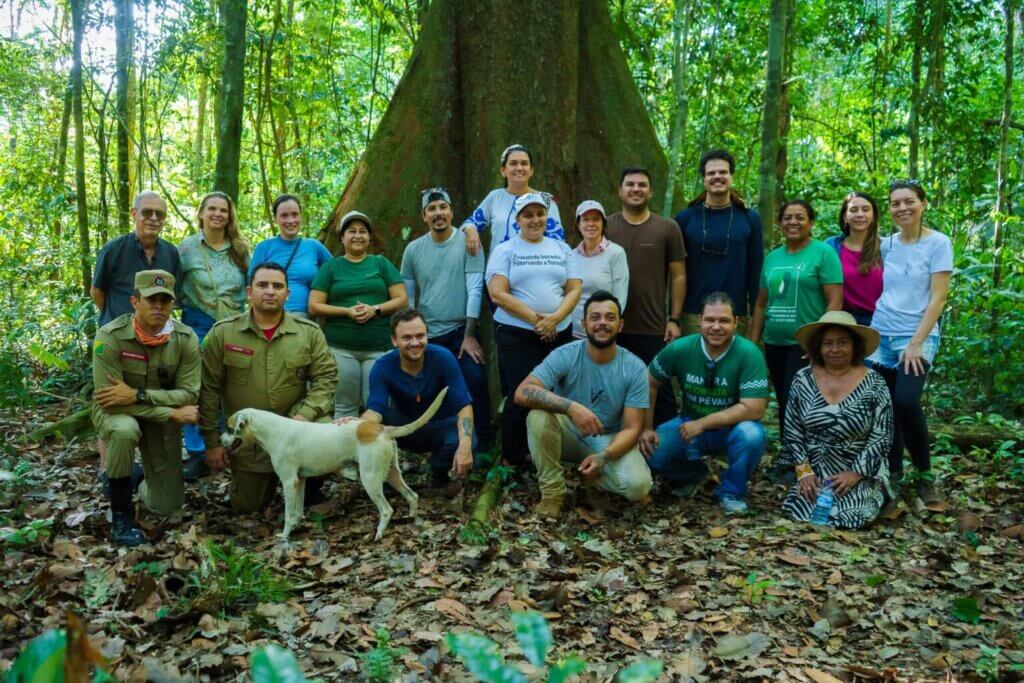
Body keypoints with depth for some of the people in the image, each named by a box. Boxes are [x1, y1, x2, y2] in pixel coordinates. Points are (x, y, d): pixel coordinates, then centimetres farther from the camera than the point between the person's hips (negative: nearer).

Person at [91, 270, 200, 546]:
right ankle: (121, 515, -18)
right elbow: (109, 399, -27)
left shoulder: (186, 339, -17)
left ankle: (145, 482, 40)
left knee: (168, 505, 1)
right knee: (125, 430, -41)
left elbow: (189, 395, -18)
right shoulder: (110, 337, -25)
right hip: (115, 412, -2)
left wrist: (137, 395, -33)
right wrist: (173, 413, -31)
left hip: (164, 417, 3)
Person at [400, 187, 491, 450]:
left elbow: (475, 290, -9)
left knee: (476, 383, -14)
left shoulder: (467, 243, -4)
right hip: (427, 335, 3)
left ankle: (482, 446, 1)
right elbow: (406, 296, 8)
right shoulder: (413, 249, 4)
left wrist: (470, 335, -12)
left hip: (461, 330, -3)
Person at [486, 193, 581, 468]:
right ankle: (513, 460, 11)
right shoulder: (505, 251, 2)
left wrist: (555, 318, -13)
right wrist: (534, 318, -15)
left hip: (559, 333, 3)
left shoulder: (562, 249, 13)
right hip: (516, 334, -3)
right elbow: (497, 293, -9)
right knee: (520, 397, -4)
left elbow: (574, 290, 5)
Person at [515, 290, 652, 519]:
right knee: (538, 415, -32)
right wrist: (571, 406, -42)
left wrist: (604, 457, -33)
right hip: (569, 434, 0)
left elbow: (632, 428, -14)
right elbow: (522, 393, -30)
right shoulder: (565, 355, -18)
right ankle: (552, 490, -14)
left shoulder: (634, 368, -14)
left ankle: (593, 475, 6)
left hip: (610, 440, 1)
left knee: (638, 486, -27)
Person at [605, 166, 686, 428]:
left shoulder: (668, 228, 2)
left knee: (660, 391, 6)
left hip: (654, 328, -1)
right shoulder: (606, 227, 4)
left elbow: (678, 276, 3)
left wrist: (674, 319, -3)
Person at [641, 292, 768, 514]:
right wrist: (646, 428, -8)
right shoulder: (680, 349, -13)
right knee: (650, 453, -21)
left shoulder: (749, 354, -22)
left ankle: (732, 492, -3)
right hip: (689, 424, 2)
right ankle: (692, 474, 15)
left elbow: (754, 410, -26)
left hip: (731, 429, -2)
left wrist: (702, 424, -24)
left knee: (751, 434, -35)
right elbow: (649, 383, 0)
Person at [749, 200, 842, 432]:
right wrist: (752, 344, 12)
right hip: (774, 344, 6)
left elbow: (835, 302, -10)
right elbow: (761, 304, 16)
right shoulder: (772, 257, 12)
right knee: (784, 405, 11)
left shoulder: (824, 253, -4)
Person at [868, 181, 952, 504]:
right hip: (879, 336, 5)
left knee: (906, 402, -22)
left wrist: (916, 342, -15)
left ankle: (926, 475, -2)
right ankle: (893, 475, 17)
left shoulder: (938, 243, -4)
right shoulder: (887, 245, 9)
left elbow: (937, 299, -9)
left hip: (918, 337, -4)